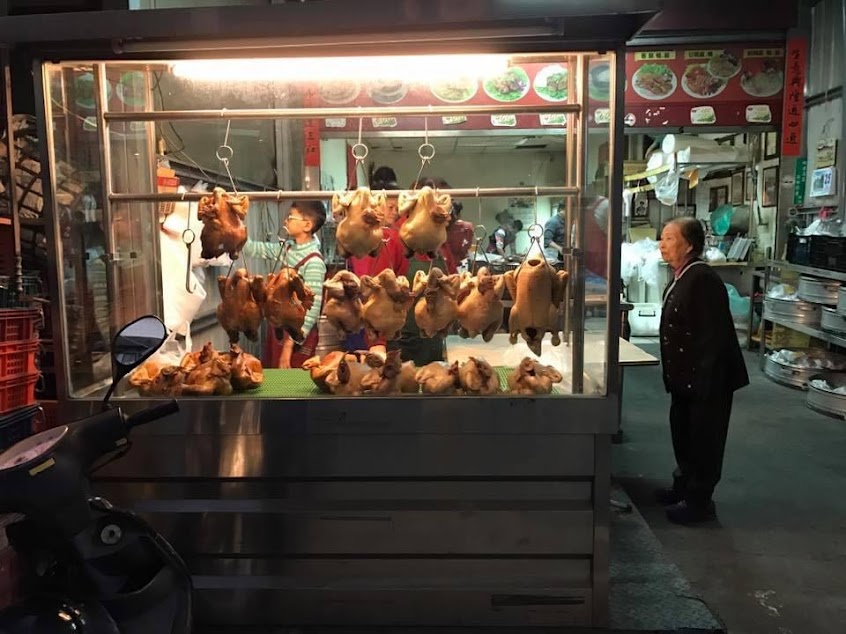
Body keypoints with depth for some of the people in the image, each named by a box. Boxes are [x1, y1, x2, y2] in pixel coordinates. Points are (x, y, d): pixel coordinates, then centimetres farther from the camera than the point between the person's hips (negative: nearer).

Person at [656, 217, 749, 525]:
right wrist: (674, 375, 18)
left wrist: (704, 381, -24)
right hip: (685, 377, 10)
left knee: (703, 440, 5)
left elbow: (714, 334, -25)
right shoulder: (680, 279, 9)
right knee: (683, 435, 20)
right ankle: (684, 487, 37)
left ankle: (699, 501, 20)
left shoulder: (703, 279, -21)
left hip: (707, 378, -10)